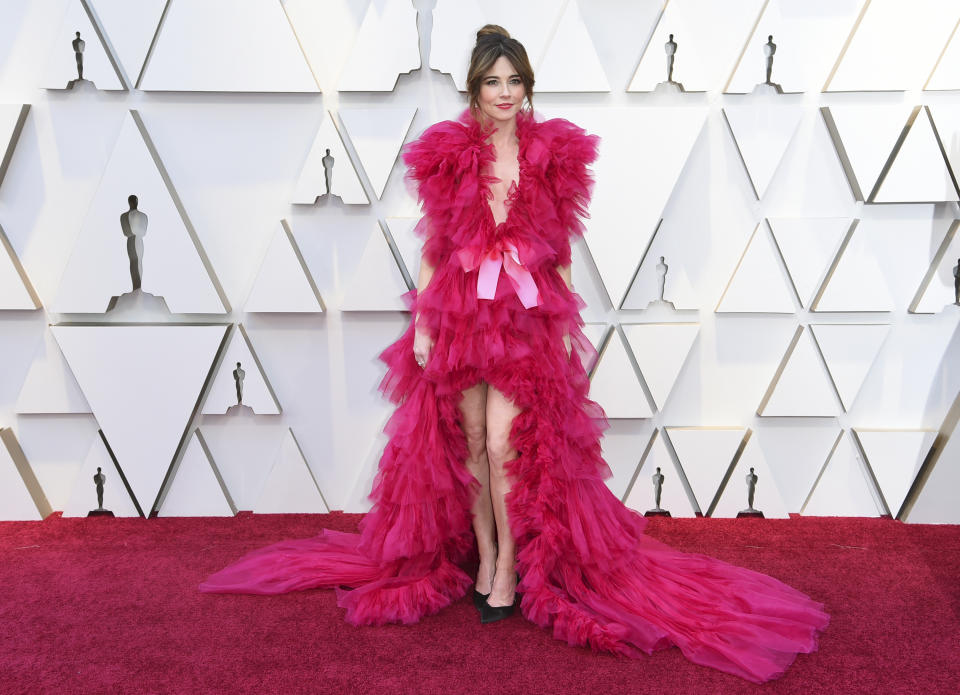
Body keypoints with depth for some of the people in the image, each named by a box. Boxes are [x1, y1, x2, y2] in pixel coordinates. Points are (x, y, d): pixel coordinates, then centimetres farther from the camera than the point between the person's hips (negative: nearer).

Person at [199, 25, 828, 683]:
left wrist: (566, 324, 3)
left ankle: (511, 566, 8)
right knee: (469, 443, 7)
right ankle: (484, 556, 22)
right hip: (459, 313, 1)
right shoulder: (448, 154, 3)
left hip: (528, 317, -1)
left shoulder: (554, 155, 4)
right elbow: (433, 244, 5)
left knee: (505, 444, -7)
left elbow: (561, 249, 7)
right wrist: (421, 323, 0)